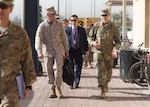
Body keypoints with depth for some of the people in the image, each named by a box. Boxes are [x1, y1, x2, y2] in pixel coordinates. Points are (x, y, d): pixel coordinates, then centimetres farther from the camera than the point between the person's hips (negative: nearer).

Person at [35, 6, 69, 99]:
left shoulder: (59, 24, 0)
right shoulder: (42, 26, -5)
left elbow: (64, 37, 8)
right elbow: (38, 39, -13)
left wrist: (66, 50, 10)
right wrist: (39, 52, -26)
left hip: (59, 50, 0)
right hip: (47, 51, 0)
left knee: (59, 68, -8)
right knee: (49, 71, 4)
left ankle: (58, 87, 4)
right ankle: (52, 88, 16)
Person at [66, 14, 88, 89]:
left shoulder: (82, 30, 5)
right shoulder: (67, 30, 1)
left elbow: (85, 40, 8)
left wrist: (86, 50, 2)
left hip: (79, 50, 1)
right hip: (70, 50, -1)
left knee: (78, 68, 5)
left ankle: (77, 83, 17)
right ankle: (71, 83, 11)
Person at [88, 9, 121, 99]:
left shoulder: (113, 27, -1)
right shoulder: (96, 25, 3)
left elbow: (117, 41, -1)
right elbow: (90, 37, 12)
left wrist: (115, 50, -17)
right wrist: (93, 42, -10)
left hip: (109, 53, 1)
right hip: (99, 51, -1)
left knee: (108, 71, 13)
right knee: (101, 70, -12)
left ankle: (105, 84, 39)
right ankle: (103, 90, -15)